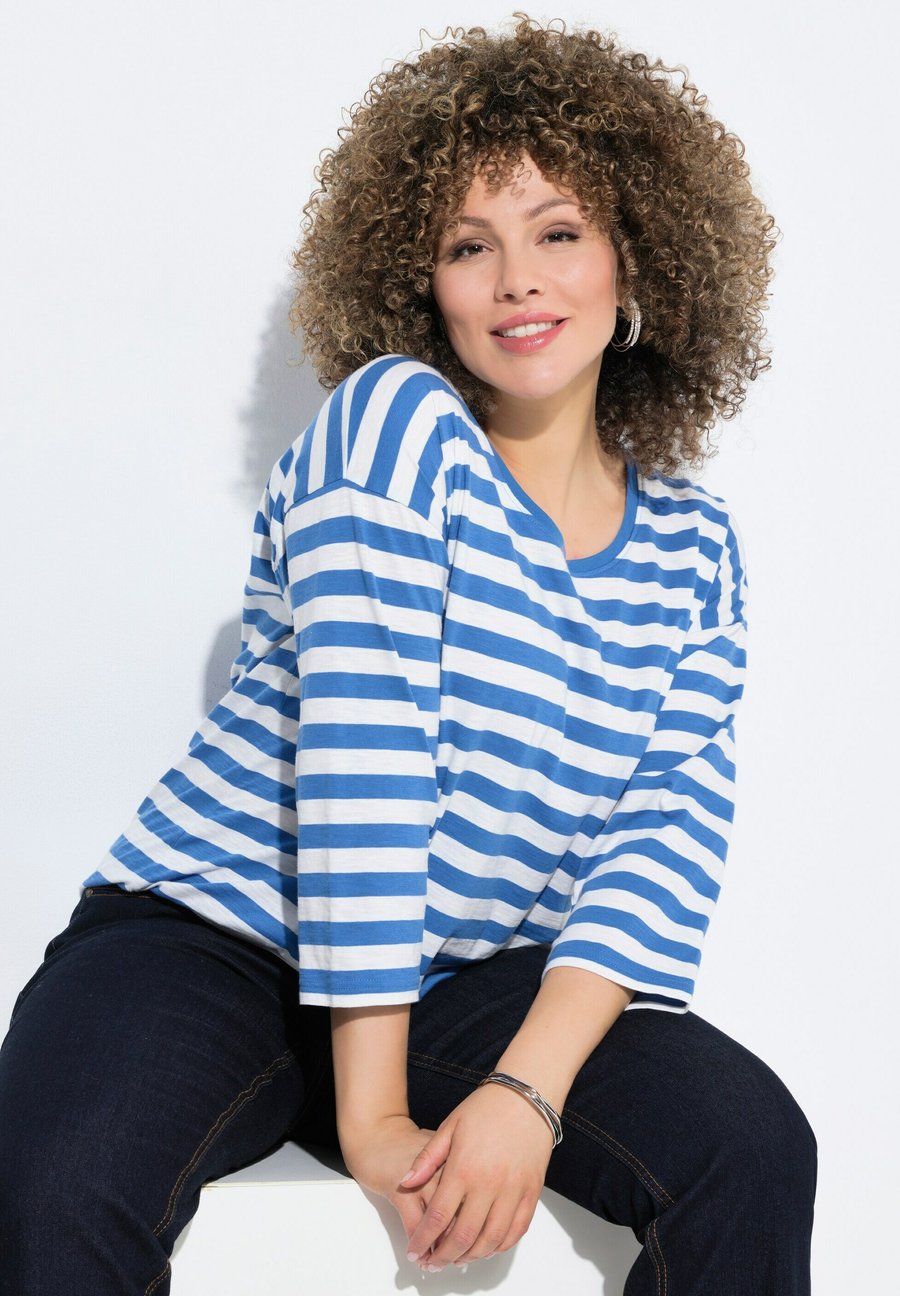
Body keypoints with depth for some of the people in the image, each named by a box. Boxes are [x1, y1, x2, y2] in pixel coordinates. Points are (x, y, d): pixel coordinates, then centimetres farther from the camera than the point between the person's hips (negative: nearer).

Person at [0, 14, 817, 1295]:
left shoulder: (694, 549, 6)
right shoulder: (397, 418, -8)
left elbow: (668, 839, -5)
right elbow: (360, 751, -18)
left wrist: (530, 1091, -22)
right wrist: (369, 1111, -23)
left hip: (472, 985, 4)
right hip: (218, 939, -3)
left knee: (755, 1147, -20)